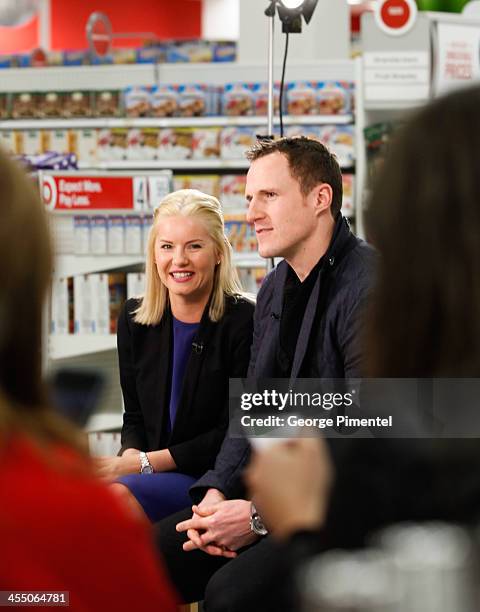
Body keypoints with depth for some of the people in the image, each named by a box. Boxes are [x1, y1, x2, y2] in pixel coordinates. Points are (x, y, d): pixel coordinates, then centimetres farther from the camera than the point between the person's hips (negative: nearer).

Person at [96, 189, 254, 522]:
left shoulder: (244, 322, -8)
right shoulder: (134, 320, 9)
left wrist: (145, 463, -15)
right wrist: (130, 456, -10)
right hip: (156, 478, 5)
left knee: (119, 496, -33)